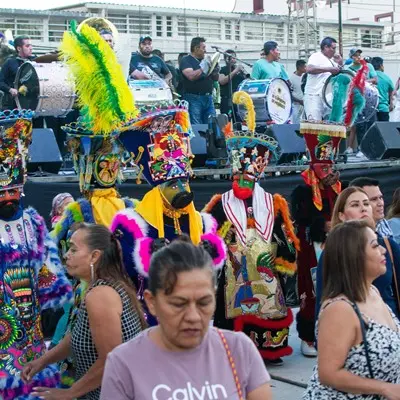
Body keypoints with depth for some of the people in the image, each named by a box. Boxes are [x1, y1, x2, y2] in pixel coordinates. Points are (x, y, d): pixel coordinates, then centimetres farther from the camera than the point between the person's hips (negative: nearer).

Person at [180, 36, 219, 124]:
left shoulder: (205, 60, 18)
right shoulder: (186, 60, -1)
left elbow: (216, 78, 17)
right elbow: (191, 76, -18)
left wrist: (215, 71, -2)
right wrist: (203, 68, -17)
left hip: (208, 98, 6)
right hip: (193, 98, -6)